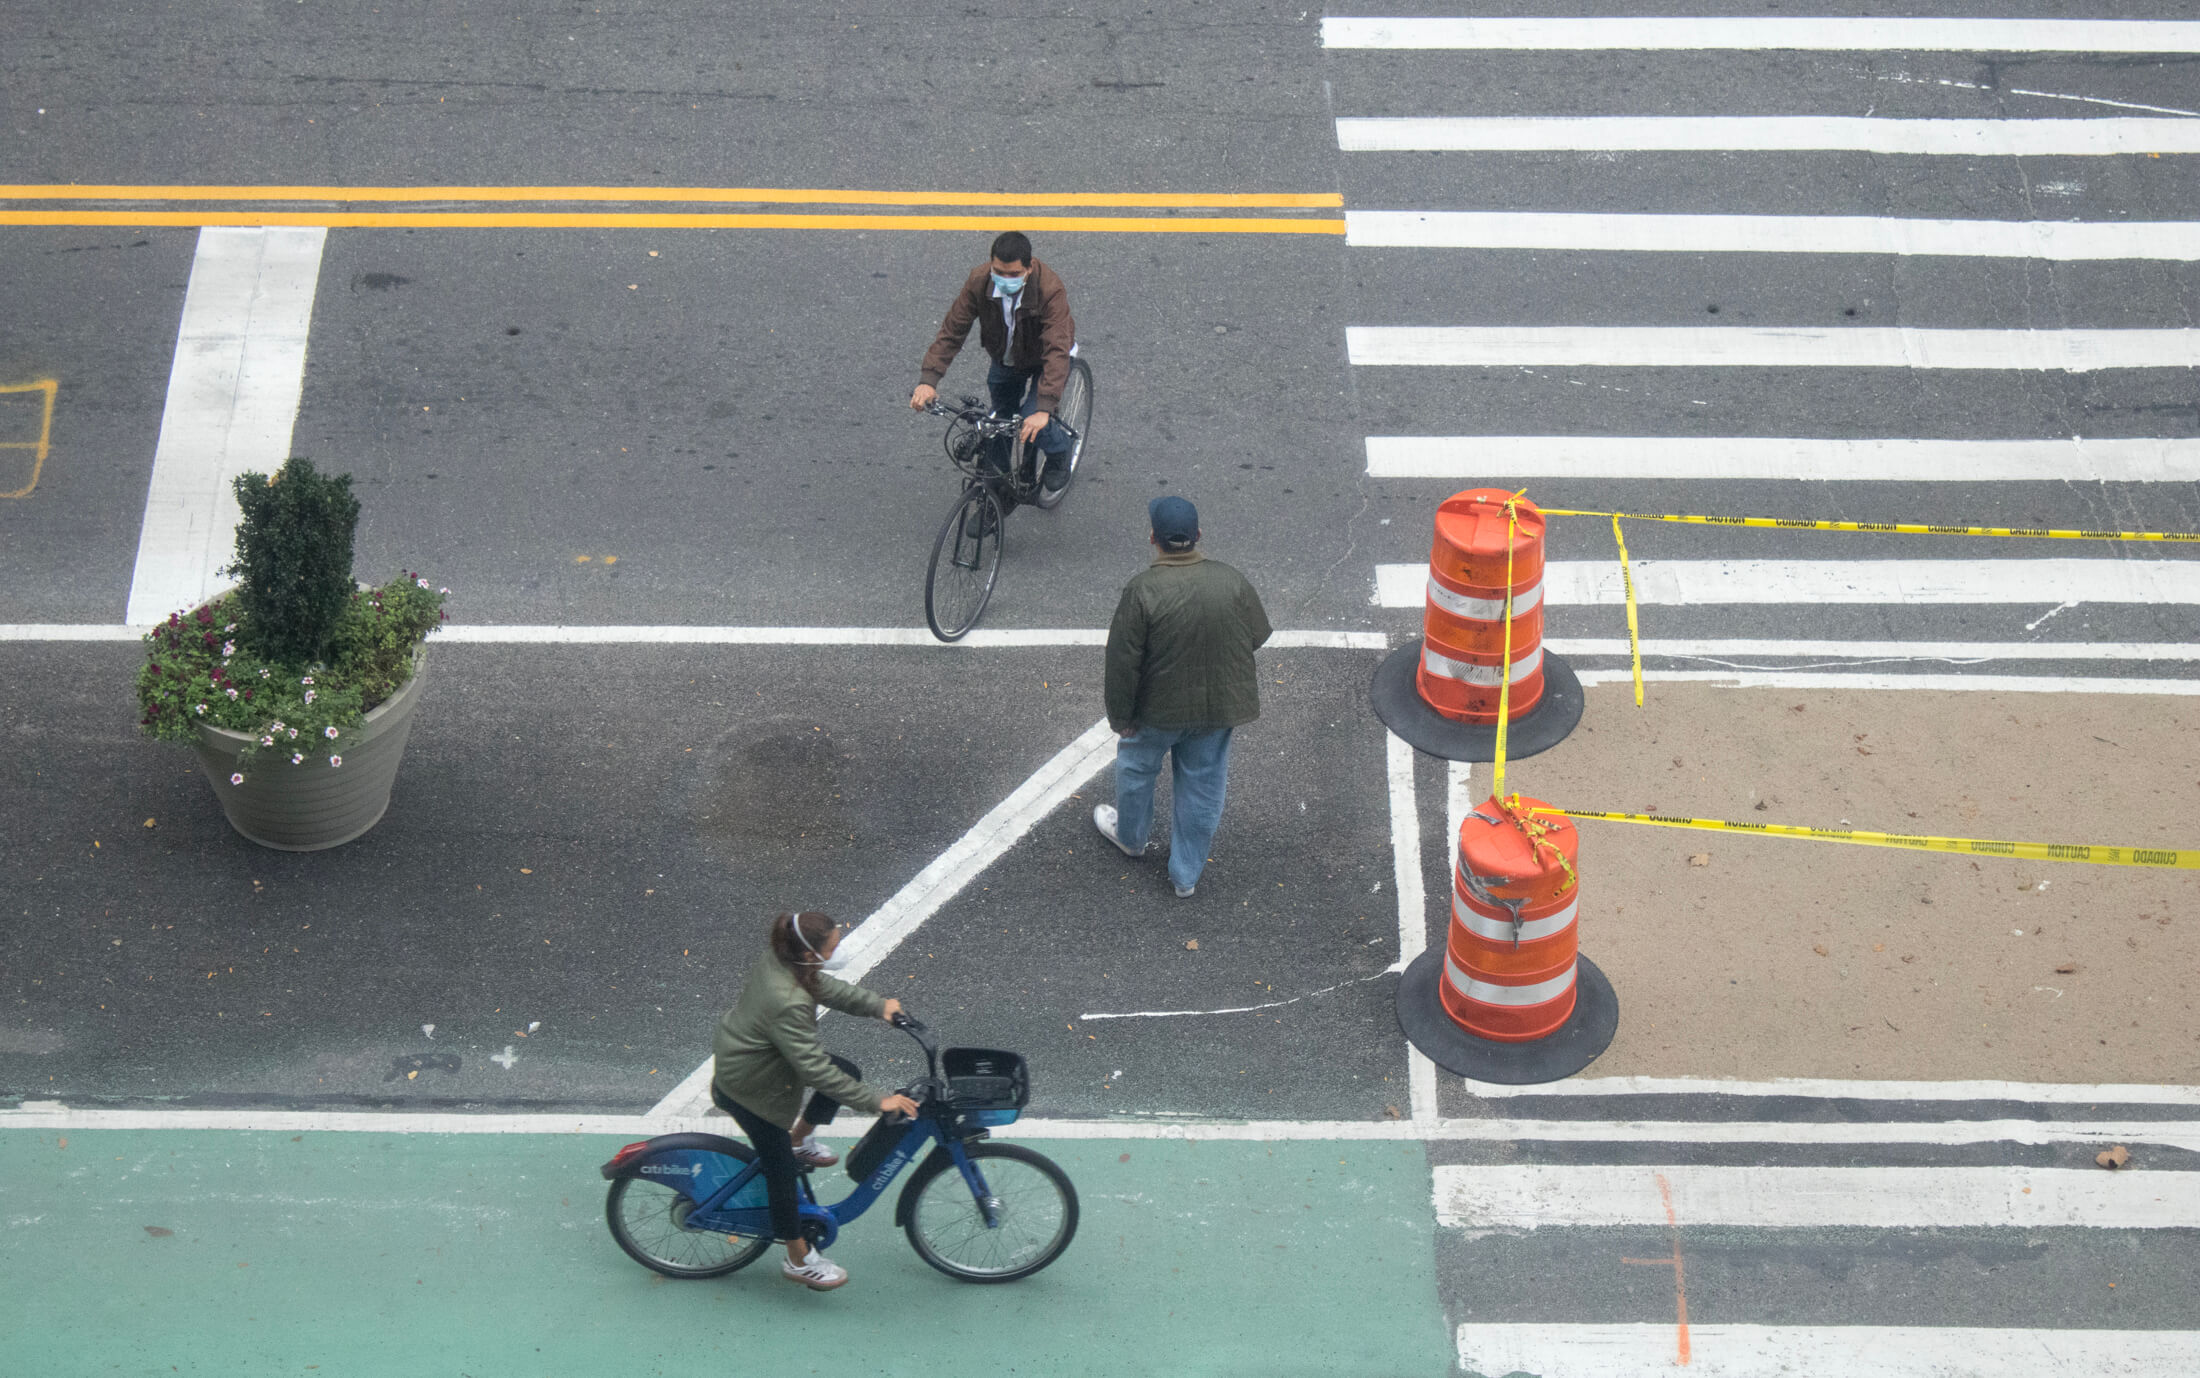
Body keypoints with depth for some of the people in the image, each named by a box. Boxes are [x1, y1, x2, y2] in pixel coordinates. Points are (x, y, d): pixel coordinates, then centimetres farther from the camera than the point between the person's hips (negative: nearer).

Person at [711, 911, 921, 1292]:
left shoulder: (776, 960, -12)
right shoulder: (788, 1004, -39)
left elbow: (826, 989, 7)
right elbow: (815, 1069, -34)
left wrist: (878, 1005, 0)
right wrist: (878, 1101, -30)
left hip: (739, 1056, 8)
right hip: (747, 1088, -8)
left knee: (849, 1073, 11)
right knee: (781, 1169, 7)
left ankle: (800, 1140, 31)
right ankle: (799, 1260, 24)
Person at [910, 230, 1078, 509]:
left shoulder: (1050, 290, -39)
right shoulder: (979, 281, -28)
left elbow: (1057, 351, -46)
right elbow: (951, 330, -26)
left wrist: (1044, 409, -56)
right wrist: (928, 380, -40)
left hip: (1043, 359, -4)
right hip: (1006, 359, 4)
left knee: (1034, 426, -19)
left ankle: (1060, 448, 16)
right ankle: (1002, 488, 33)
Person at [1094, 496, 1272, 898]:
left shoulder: (1142, 591, -24)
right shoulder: (1231, 582, -13)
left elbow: (1122, 663, -19)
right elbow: (1259, 634, 2)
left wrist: (1120, 715, -6)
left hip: (1159, 711, -3)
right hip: (1218, 708, 3)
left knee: (1137, 767, 26)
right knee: (1203, 783, 18)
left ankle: (1130, 835, 51)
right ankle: (1186, 874, 28)